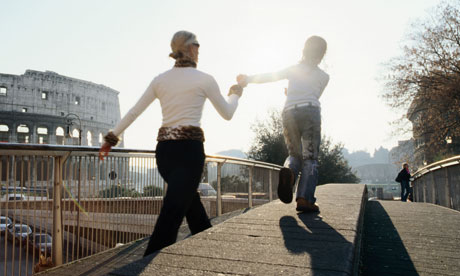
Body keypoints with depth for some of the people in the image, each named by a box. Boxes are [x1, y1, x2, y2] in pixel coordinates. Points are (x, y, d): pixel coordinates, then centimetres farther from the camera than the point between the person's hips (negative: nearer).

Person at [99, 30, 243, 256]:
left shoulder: (160, 79, 10)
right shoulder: (204, 79, -2)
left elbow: (133, 112, 10)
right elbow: (227, 114, 9)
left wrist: (112, 138, 19)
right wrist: (235, 95, 28)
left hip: (164, 150, 6)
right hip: (189, 149, -6)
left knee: (191, 204, 22)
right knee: (171, 215, -8)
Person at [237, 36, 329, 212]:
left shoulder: (294, 69, 19)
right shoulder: (323, 76, 17)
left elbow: (270, 77, 6)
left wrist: (247, 79, 8)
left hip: (289, 113, 3)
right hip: (310, 112, -2)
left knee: (295, 155, 16)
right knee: (310, 158, -1)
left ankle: (289, 171, -18)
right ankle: (304, 199, -13)